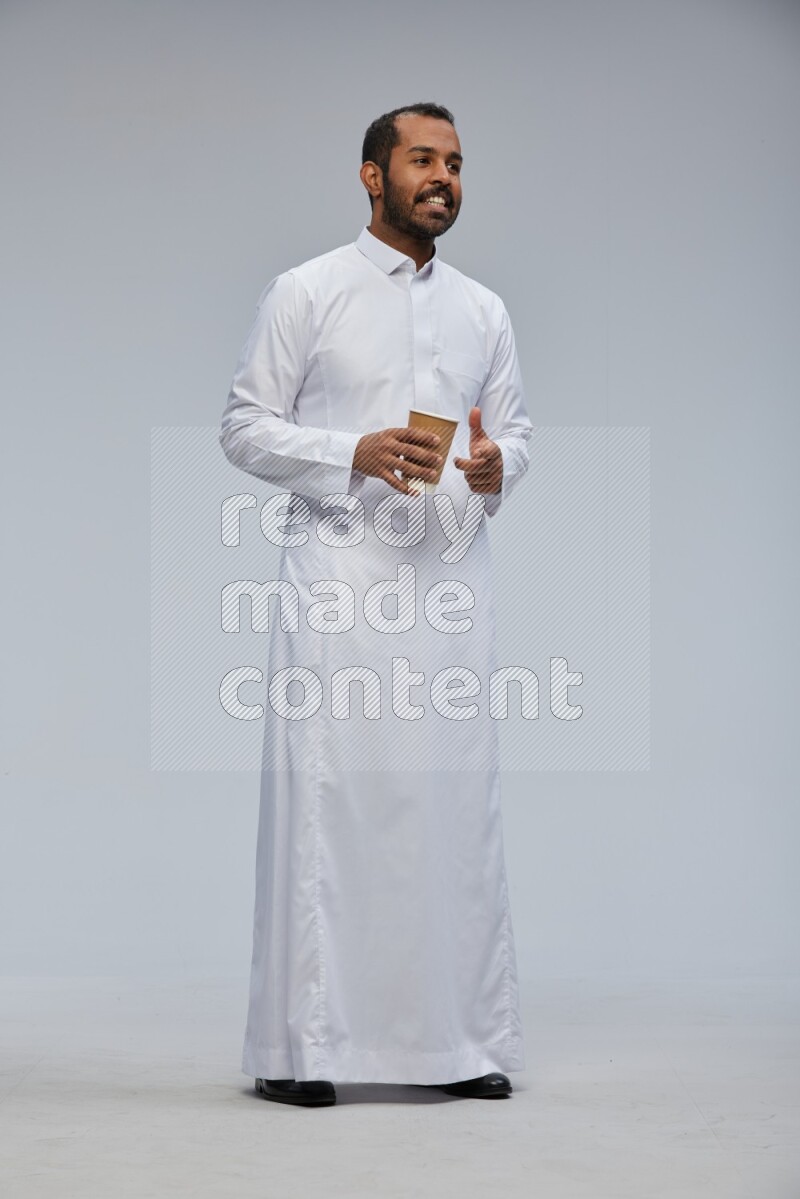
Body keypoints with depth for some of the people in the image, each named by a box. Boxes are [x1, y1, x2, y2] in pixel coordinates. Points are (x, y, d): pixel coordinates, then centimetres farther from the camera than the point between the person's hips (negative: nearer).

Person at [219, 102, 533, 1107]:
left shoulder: (484, 311, 16)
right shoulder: (304, 294, 3)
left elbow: (513, 428, 20)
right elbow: (244, 426, 1)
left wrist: (495, 467, -4)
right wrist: (356, 452, -14)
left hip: (451, 578, 4)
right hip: (338, 579, -4)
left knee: (455, 799, 4)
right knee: (325, 797, -6)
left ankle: (458, 1039, 13)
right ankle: (298, 1046, 2)